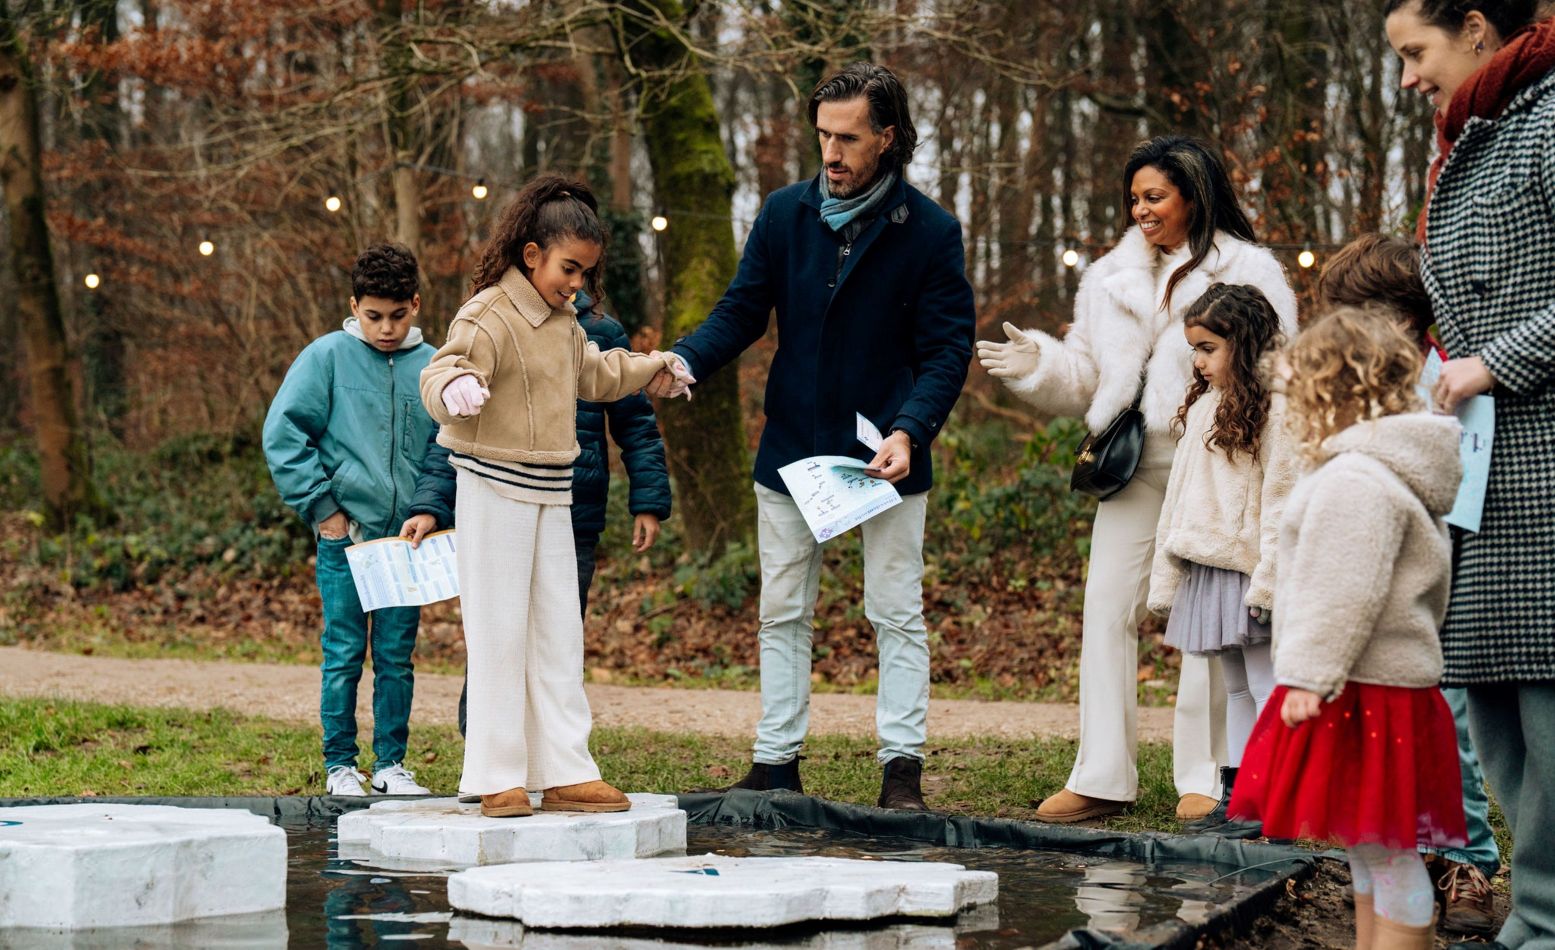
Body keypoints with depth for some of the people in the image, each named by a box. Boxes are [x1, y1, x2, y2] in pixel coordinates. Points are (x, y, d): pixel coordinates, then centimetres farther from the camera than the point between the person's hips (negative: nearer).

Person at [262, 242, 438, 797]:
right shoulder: (327, 356, -3)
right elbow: (282, 434, -4)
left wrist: (432, 511, -2)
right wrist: (322, 506, -7)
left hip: (407, 538, 3)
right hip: (345, 536, -2)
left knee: (397, 657, 7)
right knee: (344, 656, 1)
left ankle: (391, 763, 16)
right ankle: (340, 766, 10)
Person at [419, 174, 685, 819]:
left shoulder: (563, 320, 11)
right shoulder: (489, 315, -16)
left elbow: (593, 374, 31)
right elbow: (442, 372, -30)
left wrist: (654, 367, 44)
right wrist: (455, 386, -54)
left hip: (552, 494, 8)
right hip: (495, 490, -8)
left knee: (559, 632, 7)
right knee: (498, 633, -4)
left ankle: (565, 772, 11)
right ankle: (497, 778, 2)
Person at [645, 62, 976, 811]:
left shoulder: (929, 231, -8)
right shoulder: (785, 214, 1)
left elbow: (947, 348, -8)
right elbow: (742, 310, 3)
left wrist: (909, 431, -23)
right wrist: (685, 361, -17)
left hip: (885, 455, -3)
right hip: (791, 448, 3)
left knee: (896, 611, 1)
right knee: (783, 612, 9)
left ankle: (902, 765, 7)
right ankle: (776, 760, 17)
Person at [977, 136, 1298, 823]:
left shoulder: (1247, 272, 0)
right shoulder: (1114, 277, 16)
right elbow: (1088, 376, 16)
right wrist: (1038, 365, -2)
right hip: (1134, 462, 5)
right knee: (1107, 606, -1)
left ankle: (1204, 777, 8)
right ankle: (1101, 777, 3)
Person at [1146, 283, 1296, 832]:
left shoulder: (1274, 410, -12)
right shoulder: (1201, 408, 15)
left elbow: (1281, 503, -17)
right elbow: (1179, 496, 18)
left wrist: (1266, 581, -21)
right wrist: (1166, 580, 17)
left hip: (1247, 572, -8)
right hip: (1205, 571, 8)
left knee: (1266, 686, -6)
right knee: (1236, 688, 13)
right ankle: (1234, 797, 16)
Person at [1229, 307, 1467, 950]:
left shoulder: (1355, 480, -18)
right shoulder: (1393, 471, 18)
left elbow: (1346, 592, -25)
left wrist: (1309, 677, -23)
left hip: (1367, 696, -11)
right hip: (1370, 689, 11)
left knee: (1387, 854, -7)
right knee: (1369, 850, 16)